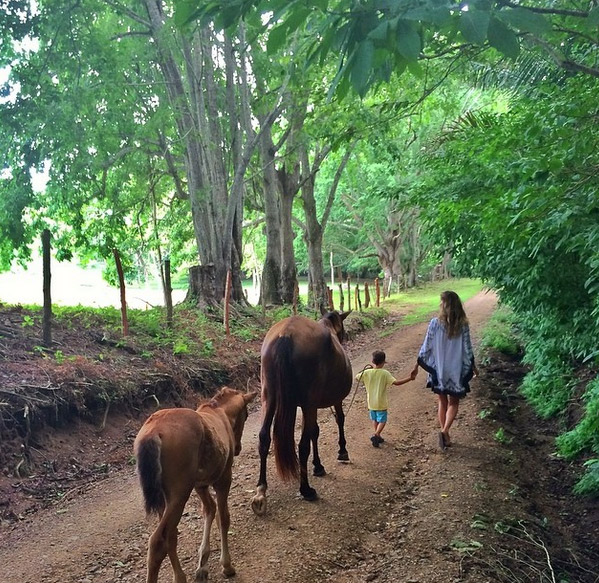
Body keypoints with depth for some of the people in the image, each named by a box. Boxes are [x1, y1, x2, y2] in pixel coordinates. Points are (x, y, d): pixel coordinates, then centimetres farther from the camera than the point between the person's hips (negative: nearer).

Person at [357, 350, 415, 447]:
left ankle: (377, 436, 30)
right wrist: (410, 378, -15)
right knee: (382, 420, 6)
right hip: (381, 403, -4)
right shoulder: (385, 373, -16)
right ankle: (376, 434, -14)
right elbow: (396, 382, -21)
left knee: (375, 419, 21)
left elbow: (356, 378, 7)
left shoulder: (366, 372, -8)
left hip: (371, 402, 4)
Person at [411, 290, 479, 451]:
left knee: (442, 402, 17)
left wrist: (417, 365, 4)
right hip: (456, 371, 0)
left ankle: (445, 435, 20)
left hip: (438, 370, 0)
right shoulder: (463, 325, -9)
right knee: (453, 403, 12)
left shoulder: (435, 323, -11)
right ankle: (445, 431, -10)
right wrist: (473, 367, 11)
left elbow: (426, 347, -6)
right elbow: (467, 349, -4)